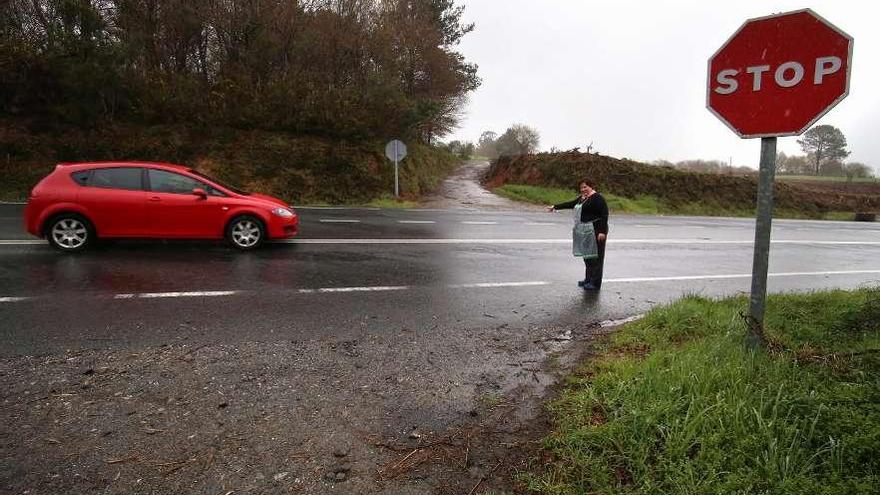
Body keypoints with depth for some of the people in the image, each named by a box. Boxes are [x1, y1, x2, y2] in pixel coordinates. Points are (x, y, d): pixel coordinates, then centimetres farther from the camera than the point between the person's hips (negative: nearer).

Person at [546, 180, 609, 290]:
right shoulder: (582, 198, 15)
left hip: (596, 231, -9)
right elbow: (570, 204, 26)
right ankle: (588, 279, 21)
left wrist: (602, 232, -22)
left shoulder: (597, 198, -12)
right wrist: (555, 207, 30)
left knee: (595, 256, -5)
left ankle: (595, 283, -2)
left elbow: (604, 214, -17)